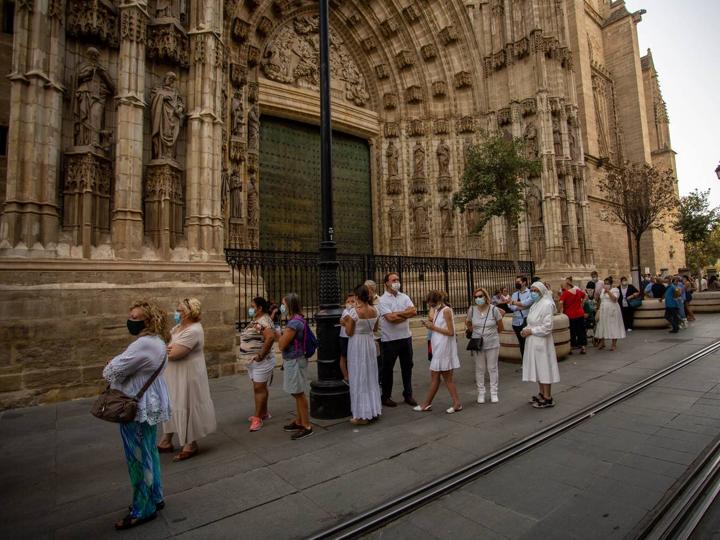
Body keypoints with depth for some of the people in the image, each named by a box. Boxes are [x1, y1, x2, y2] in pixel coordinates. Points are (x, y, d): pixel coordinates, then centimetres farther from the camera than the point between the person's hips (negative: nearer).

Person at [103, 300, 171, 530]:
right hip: (150, 403, 10)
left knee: (139, 457, 4)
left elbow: (114, 370, -20)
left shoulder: (144, 344, -26)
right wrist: (115, 363, -1)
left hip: (139, 407, -10)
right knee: (149, 452, 21)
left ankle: (143, 510, 20)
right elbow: (131, 366, 16)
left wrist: (109, 367, 2)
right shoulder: (156, 341, 8)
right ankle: (154, 498, 35)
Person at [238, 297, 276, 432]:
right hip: (252, 362, 10)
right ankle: (264, 413, 29)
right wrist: (249, 356, 14)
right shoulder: (256, 320, 12)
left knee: (259, 389, -2)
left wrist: (261, 355, -27)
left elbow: (271, 337, -35)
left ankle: (258, 418, 5)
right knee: (258, 388, 17)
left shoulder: (263, 321, -19)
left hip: (261, 362, -10)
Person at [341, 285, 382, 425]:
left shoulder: (354, 312, -17)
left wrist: (345, 322, 3)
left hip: (357, 345, -6)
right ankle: (375, 410, 26)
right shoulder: (374, 311, 0)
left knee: (359, 379, 4)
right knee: (371, 377, 17)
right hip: (370, 343, 6)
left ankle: (362, 415, 11)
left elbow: (349, 333, -12)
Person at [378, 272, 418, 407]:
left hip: (406, 337, 5)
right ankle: (386, 397, 22)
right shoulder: (383, 300, -8)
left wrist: (397, 314, -15)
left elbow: (414, 311, -8)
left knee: (407, 367, 13)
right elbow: (390, 318, -21)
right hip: (389, 339, -5)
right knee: (387, 369, 8)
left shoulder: (404, 297, 7)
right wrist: (405, 313, -9)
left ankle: (408, 394, 28)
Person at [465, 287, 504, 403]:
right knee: (479, 369, 10)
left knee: (492, 368, 9)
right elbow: (468, 323, 13)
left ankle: (494, 393, 23)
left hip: (492, 344, -1)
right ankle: (481, 392, 23)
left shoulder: (494, 309, -12)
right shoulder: (472, 310, -7)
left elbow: (500, 328, 2)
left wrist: (491, 333, 10)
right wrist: (475, 332, 8)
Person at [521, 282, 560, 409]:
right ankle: (541, 394, 28)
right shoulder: (535, 304, 11)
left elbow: (547, 327, -21)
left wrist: (531, 331, -15)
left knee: (544, 368, -1)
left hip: (542, 342, -9)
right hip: (533, 342, 9)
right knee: (538, 368, 16)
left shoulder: (547, 304, -16)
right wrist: (526, 329, 2)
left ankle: (548, 398, 9)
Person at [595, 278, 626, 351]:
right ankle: (602, 343, 16)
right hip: (603, 311, 6)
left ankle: (614, 344, 6)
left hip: (612, 311, -6)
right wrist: (599, 311, 14)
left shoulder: (615, 290, -4)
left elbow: (614, 299, -20)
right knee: (602, 326, 6)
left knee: (613, 326, -2)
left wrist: (608, 291, -24)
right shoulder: (602, 290, 14)